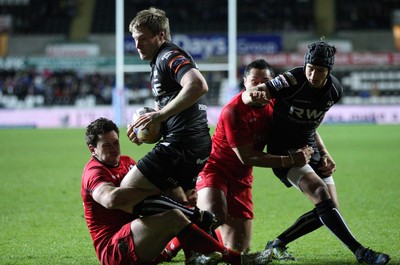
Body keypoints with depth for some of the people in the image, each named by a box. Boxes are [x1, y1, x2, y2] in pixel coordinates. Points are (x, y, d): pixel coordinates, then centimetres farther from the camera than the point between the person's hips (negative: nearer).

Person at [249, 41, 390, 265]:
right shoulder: (292, 81, -20)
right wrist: (256, 95, -41)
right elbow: (249, 95, -18)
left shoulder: (334, 90, -1)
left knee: (330, 210, 2)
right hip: (284, 151, -7)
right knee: (321, 196, -24)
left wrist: (324, 154, 6)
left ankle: (277, 245, 14)